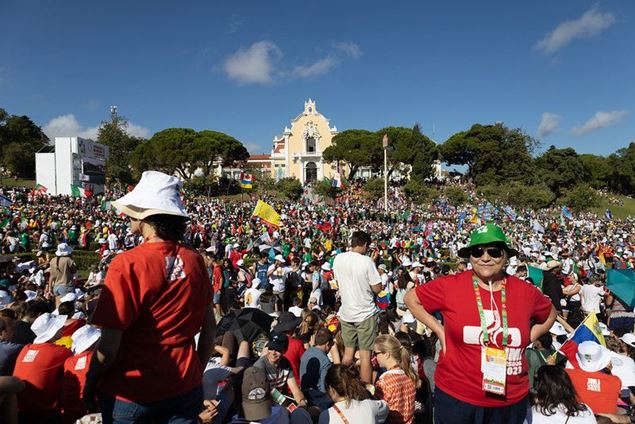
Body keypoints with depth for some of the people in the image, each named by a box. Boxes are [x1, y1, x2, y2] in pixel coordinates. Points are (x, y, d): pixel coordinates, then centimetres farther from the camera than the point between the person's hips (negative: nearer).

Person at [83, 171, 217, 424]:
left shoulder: (127, 264, -20)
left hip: (132, 394, -3)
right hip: (185, 389, 3)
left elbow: (108, 348, -18)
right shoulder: (195, 261, -8)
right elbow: (210, 328, 1)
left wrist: (90, 384, 1)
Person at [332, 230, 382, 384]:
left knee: (348, 352, 17)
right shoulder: (366, 261, -18)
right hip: (365, 313, -5)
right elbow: (377, 288, -12)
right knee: (365, 354, 5)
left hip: (346, 312, 5)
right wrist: (372, 263, -4)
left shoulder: (338, 259, -3)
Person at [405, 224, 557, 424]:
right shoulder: (450, 286, -12)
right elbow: (411, 298, 0)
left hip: (511, 401, 3)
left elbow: (549, 315, 18)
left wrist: (527, 339, 4)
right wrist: (439, 330, -6)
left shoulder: (525, 292, -3)